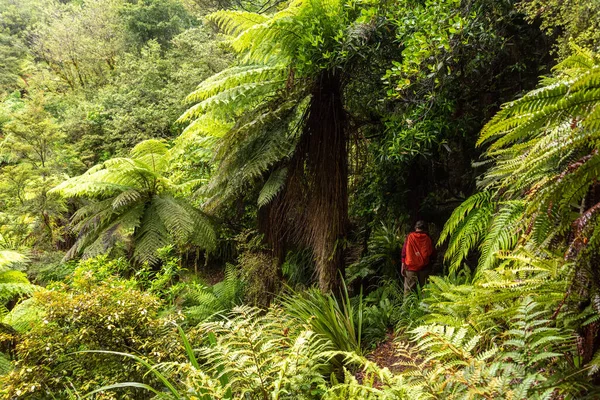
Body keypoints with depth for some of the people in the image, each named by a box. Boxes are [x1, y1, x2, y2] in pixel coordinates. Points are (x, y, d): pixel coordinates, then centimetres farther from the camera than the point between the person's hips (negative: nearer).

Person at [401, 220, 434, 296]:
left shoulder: (410, 237, -2)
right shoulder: (427, 238, -1)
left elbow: (404, 252, -4)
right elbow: (431, 253, 4)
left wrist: (403, 266, 0)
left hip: (410, 267, -1)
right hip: (423, 267, 1)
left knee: (408, 289, 3)